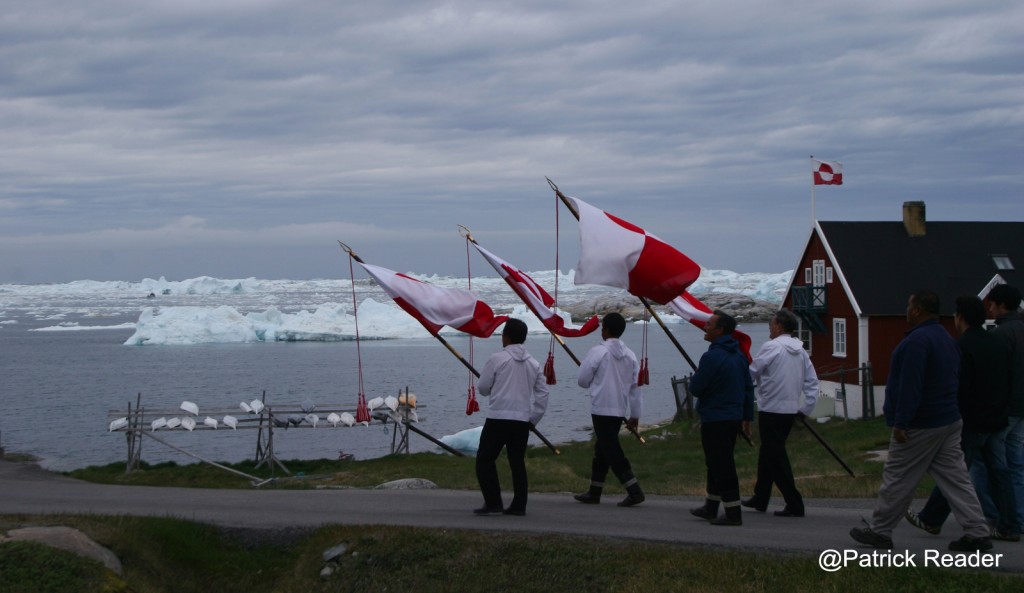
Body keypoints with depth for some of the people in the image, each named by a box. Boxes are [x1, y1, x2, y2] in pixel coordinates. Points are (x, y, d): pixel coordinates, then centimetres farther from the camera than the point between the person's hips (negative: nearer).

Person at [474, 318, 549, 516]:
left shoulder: (497, 359, -7)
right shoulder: (533, 363, 8)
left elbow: (482, 388, 0)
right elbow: (542, 393, 9)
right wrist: (534, 417, 15)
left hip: (498, 418, -5)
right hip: (522, 420, 5)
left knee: (485, 459, 3)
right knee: (518, 462, 11)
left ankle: (493, 503, -3)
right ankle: (518, 506, 9)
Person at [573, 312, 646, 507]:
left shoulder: (598, 352, -11)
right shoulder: (630, 355, 6)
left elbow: (582, 380, -6)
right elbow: (635, 387, 7)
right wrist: (635, 414, 12)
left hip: (601, 409, -7)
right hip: (620, 409, 7)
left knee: (612, 451, -6)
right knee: (602, 450, 17)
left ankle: (634, 491, -14)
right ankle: (594, 492, 23)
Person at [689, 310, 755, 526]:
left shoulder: (712, 357, -20)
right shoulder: (739, 355, 9)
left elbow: (695, 389, -16)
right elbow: (749, 387, 14)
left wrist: (695, 376, 6)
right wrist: (747, 417, 21)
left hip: (715, 421, -9)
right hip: (734, 417, 9)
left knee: (721, 466, -4)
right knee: (718, 464, 19)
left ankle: (733, 514, -3)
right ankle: (710, 508, 30)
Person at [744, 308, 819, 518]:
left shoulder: (771, 347, -13)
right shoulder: (800, 351, 9)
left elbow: (751, 373, -8)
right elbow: (812, 381, 9)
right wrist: (806, 408, 12)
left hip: (771, 410, -8)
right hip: (791, 410, 8)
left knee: (776, 457, -3)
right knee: (767, 453, 20)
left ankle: (794, 504, -7)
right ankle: (760, 498, 29)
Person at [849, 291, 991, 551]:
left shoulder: (916, 341, -19)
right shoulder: (947, 339, 14)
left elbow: (909, 386, -24)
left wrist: (901, 422, -22)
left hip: (920, 426, -9)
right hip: (950, 421, 9)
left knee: (897, 481, 3)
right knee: (956, 478, 7)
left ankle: (879, 531, 13)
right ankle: (977, 533, 2)